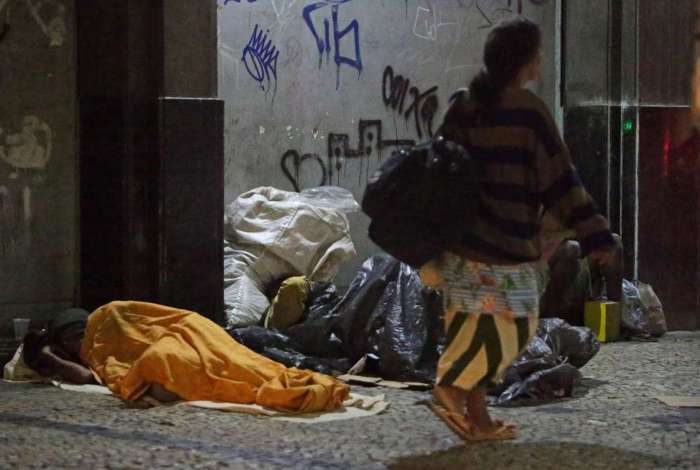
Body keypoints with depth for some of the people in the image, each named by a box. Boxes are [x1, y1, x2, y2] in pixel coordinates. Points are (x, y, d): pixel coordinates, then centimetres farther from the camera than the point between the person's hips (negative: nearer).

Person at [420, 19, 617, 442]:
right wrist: (595, 236, -9)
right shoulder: (528, 110, -13)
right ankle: (453, 387, -3)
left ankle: (476, 415, 13)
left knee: (476, 327, 12)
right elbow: (560, 180, -13)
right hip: (504, 243, -8)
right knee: (514, 326, 2)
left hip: (462, 239, 8)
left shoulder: (463, 105, 7)